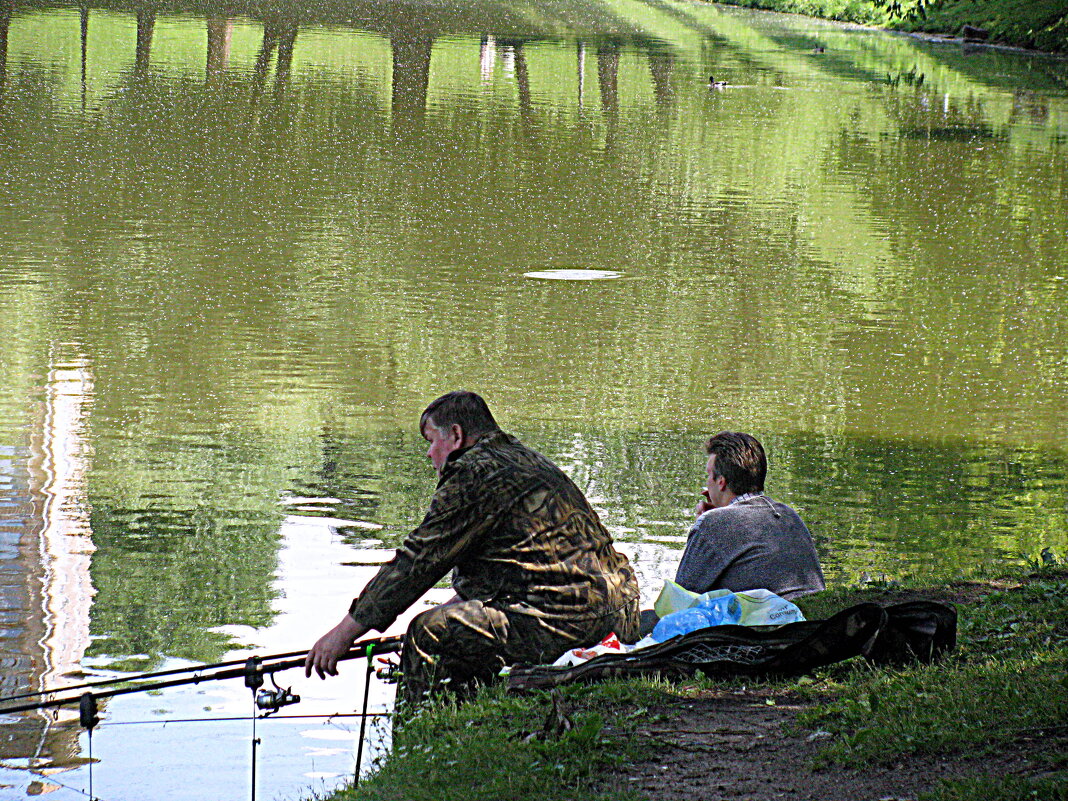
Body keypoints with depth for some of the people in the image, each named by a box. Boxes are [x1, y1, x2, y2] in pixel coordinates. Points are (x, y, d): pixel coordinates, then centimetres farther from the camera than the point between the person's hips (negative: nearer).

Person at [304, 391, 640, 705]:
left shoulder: (475, 473, -9)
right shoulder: (523, 459, 21)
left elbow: (417, 561, -8)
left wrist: (345, 632, -3)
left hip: (562, 619, -11)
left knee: (428, 634, -10)